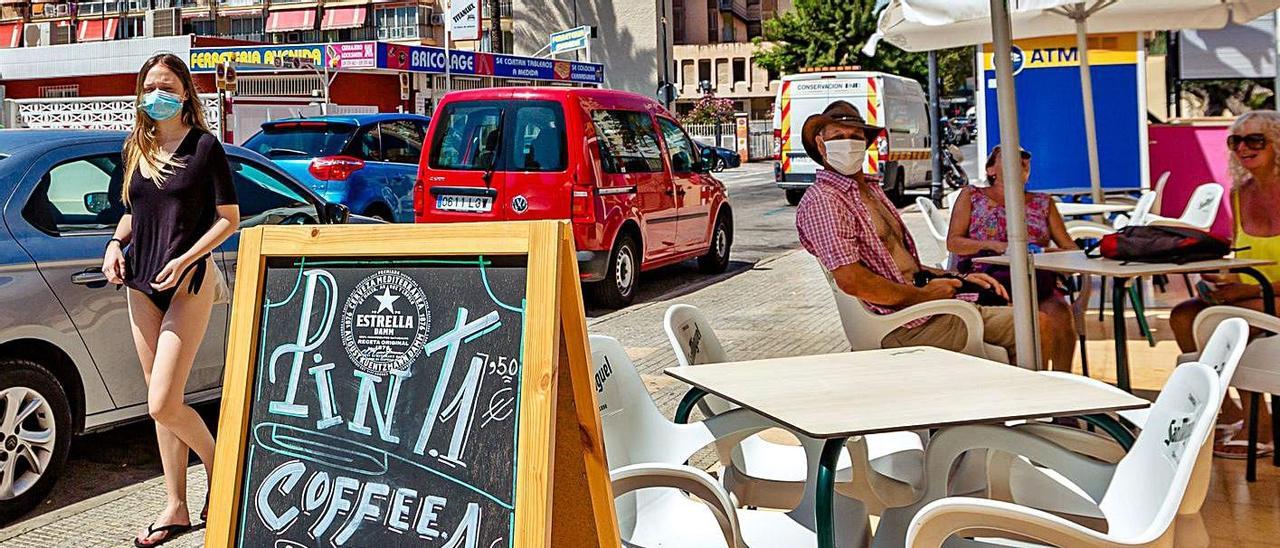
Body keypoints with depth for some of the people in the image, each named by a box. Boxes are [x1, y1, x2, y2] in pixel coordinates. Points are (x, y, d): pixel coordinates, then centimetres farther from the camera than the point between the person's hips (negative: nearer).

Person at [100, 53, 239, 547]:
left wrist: (185, 260, -17)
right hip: (142, 284, 6)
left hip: (188, 282, -6)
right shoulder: (136, 149, 12)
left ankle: (218, 468, 16)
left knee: (163, 405, -10)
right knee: (161, 404, 9)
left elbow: (229, 218, -7)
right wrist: (116, 242, 3)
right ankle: (176, 508, 17)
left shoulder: (204, 147, -5)